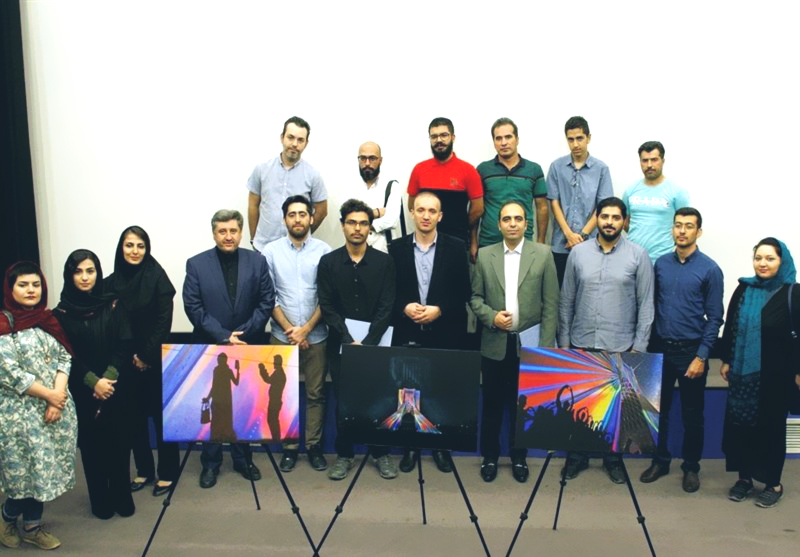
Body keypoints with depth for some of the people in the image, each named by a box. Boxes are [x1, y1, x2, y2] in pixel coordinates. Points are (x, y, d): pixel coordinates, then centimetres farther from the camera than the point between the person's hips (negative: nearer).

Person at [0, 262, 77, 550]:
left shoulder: (48, 320, 8)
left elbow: (64, 357, 4)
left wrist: (59, 396, -10)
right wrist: (48, 395, -13)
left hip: (57, 406, 5)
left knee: (45, 467, 10)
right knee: (26, 469, 3)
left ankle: (32, 526, 26)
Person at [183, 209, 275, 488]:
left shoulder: (257, 262, 2)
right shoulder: (196, 264, -2)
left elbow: (266, 302, -1)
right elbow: (193, 306, -7)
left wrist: (243, 333, -12)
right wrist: (223, 336, -15)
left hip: (248, 348, 1)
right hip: (209, 349, -1)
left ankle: (243, 460, 24)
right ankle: (210, 463, 21)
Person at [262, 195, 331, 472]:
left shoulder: (324, 251, -3)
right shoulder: (271, 251, 0)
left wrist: (305, 329, -9)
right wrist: (288, 329, -9)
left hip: (316, 336, 0)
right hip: (282, 336, 1)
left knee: (316, 393, 7)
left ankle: (314, 445, 20)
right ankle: (289, 447, 19)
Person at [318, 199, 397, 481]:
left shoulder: (384, 261, 0)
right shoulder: (328, 262, 1)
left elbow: (386, 307, -6)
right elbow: (327, 307, -4)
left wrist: (368, 343, -15)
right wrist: (349, 341, -14)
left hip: (376, 343, 0)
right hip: (340, 344, 1)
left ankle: (381, 453, 21)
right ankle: (344, 454, 21)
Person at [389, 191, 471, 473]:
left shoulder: (456, 247, 1)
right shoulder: (396, 248, 4)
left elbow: (464, 292, -1)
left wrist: (439, 310, -14)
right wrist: (404, 308, -14)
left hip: (445, 334, 0)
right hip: (407, 334, 1)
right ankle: (410, 445, 23)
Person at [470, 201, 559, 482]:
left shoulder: (543, 254, -2)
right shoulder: (484, 255, 3)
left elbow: (550, 304, -3)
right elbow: (475, 297, 5)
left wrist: (546, 346, -8)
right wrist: (491, 316, -15)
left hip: (529, 343, -1)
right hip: (494, 344, 1)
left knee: (522, 404, 12)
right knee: (492, 403, 11)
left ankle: (519, 457, 29)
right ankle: (490, 456, 27)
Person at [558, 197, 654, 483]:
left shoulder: (638, 255, -3)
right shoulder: (578, 252, 2)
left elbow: (646, 304, -2)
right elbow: (566, 300, 5)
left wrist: (639, 346, -6)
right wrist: (563, 340, 3)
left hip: (620, 346, -1)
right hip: (581, 344, 1)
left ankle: (613, 458, 29)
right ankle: (577, 456, 27)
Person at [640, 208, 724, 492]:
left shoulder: (709, 269, -7)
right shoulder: (661, 263, 3)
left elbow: (715, 317, -7)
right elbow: (652, 306, 8)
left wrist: (701, 356, -12)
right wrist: (646, 344, 4)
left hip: (691, 351, -3)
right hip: (660, 348, 3)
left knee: (692, 414, 9)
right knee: (658, 409, 12)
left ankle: (691, 466, 26)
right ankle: (660, 460, 28)